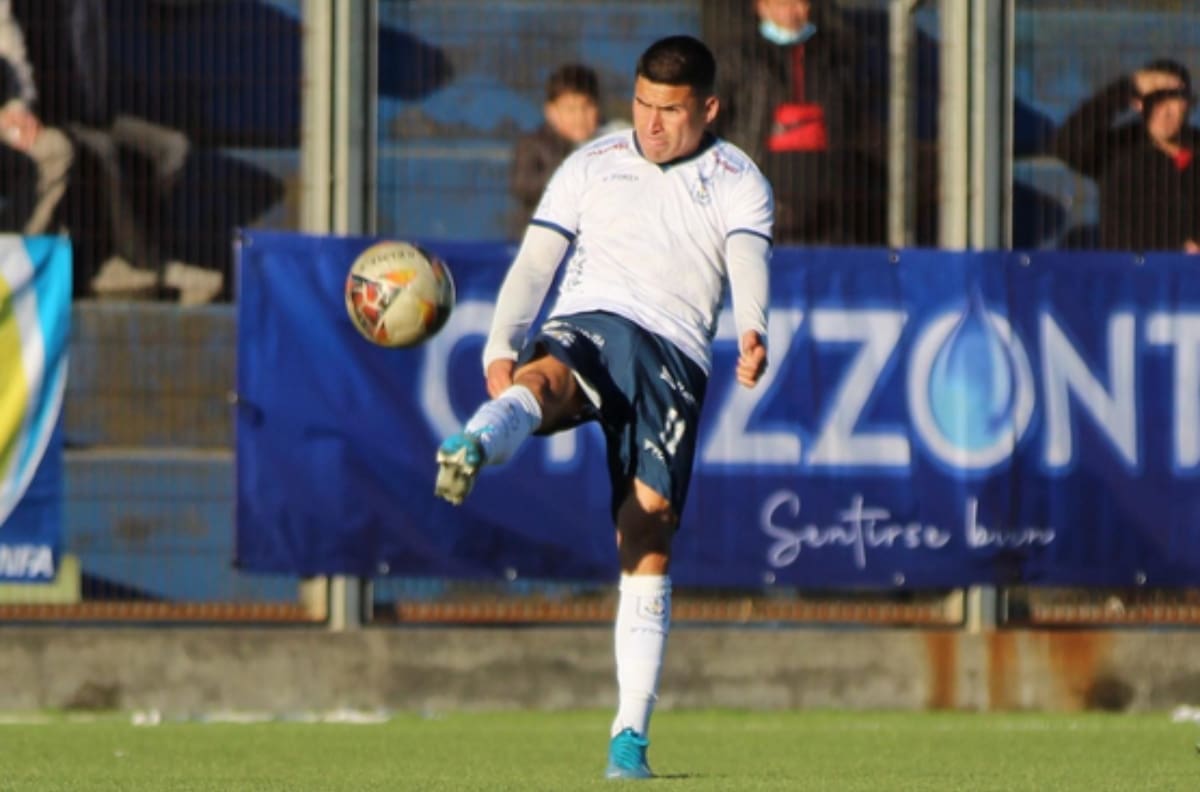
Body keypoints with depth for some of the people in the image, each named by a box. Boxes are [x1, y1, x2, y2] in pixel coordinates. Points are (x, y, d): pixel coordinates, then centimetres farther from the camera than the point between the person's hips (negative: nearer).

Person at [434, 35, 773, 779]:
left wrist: (753, 332, -30)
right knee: (542, 379, -38)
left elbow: (749, 261, -8)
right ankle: (469, 452, -73)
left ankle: (631, 734, -2)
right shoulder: (592, 166, 19)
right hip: (587, 326, 0)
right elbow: (536, 262, 11)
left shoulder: (738, 183, 13)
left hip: (675, 355, 0)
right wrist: (500, 347, -7)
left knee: (649, 540, -7)